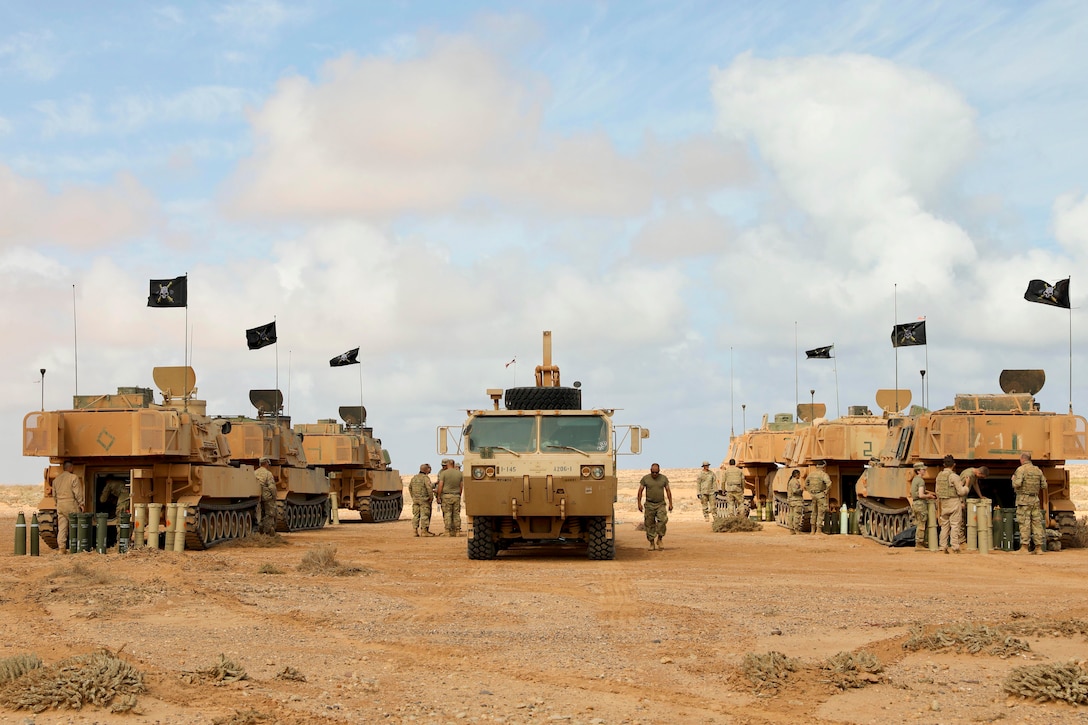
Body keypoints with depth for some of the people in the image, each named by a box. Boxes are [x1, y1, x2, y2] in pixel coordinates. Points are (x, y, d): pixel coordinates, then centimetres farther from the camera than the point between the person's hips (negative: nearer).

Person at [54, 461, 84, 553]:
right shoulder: (74, 477, -7)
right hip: (71, 505, -5)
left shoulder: (56, 479, 13)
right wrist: (81, 504, -3)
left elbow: (54, 494, 17)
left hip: (60, 506, 5)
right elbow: (78, 493, -10)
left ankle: (62, 548, 0)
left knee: (61, 528, 4)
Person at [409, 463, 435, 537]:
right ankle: (424, 531, -4)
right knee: (425, 515, -3)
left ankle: (415, 530, 8)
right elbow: (429, 488, -18)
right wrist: (431, 497, -8)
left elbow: (410, 487, 18)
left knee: (416, 515, 9)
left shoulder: (414, 477, 11)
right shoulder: (425, 478, -11)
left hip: (415, 499, 7)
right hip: (424, 499, -7)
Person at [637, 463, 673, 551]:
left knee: (662, 520, -20)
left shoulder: (664, 478, 4)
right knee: (649, 524, 1)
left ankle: (659, 539, -5)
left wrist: (670, 503, 3)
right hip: (649, 504, 0)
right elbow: (640, 491, 2)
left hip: (661, 504, 0)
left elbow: (668, 491, 8)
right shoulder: (645, 479, 0)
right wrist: (639, 503, -5)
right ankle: (652, 543, 11)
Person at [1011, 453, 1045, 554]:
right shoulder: (1038, 470, 8)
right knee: (1037, 523, 5)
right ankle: (1039, 548, 3)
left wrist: (1013, 478, 2)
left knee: (1024, 523, -6)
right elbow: (1044, 485, 10)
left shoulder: (1021, 469, -10)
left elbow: (1016, 484, -20)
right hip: (1035, 500, 5)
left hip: (1023, 500, -5)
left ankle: (1024, 548, -10)